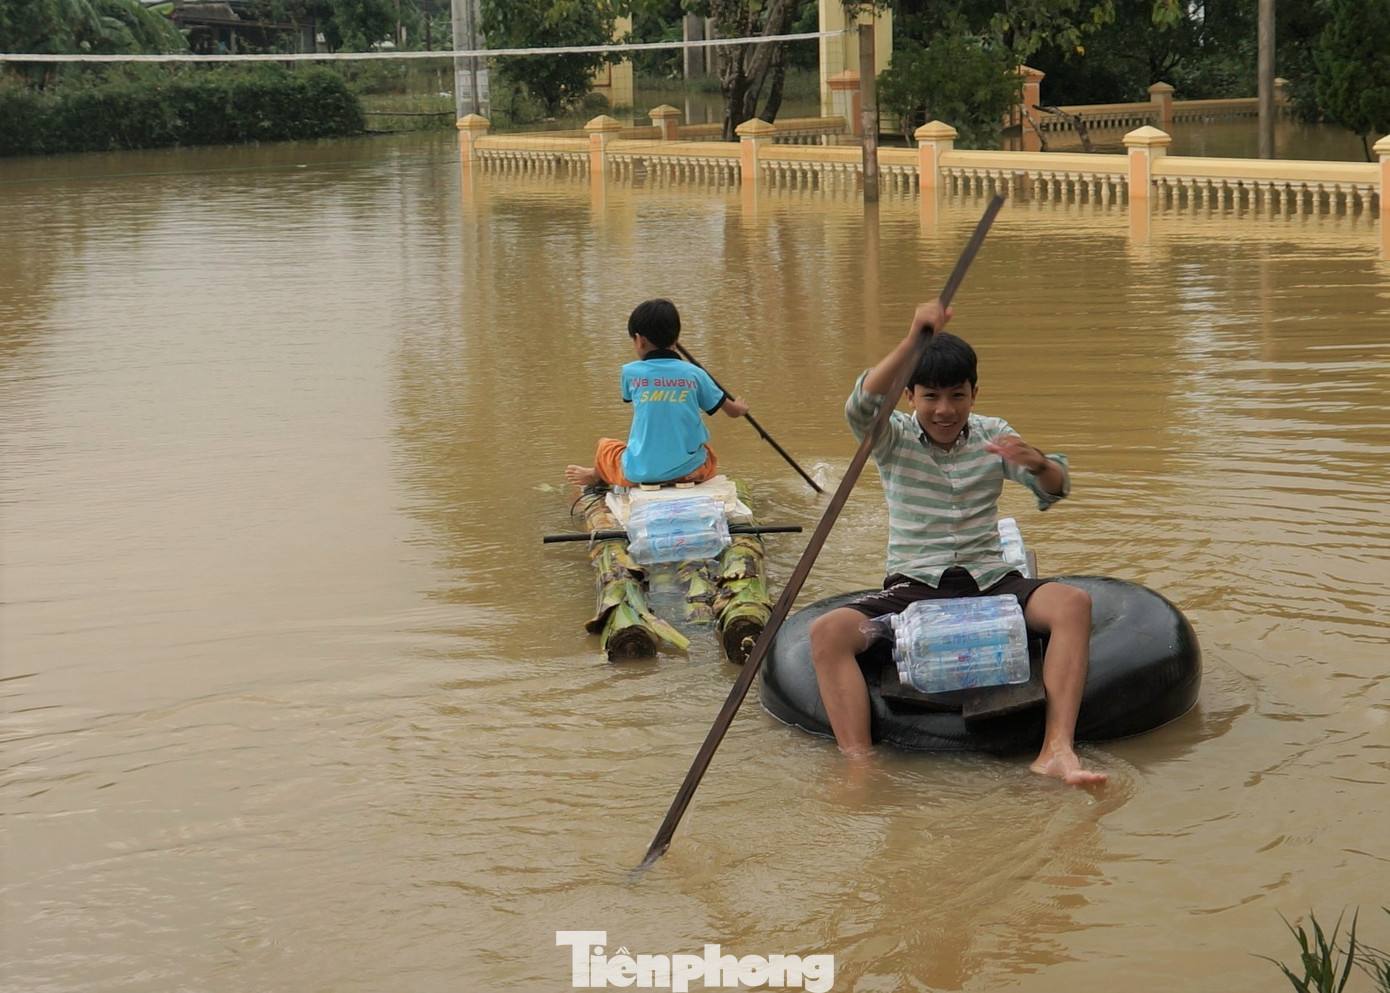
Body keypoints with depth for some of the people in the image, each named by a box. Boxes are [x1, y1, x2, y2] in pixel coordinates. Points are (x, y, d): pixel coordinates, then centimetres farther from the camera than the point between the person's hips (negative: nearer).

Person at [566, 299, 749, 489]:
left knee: (605, 445, 29)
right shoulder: (694, 374, -1)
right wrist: (741, 407, 35)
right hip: (689, 472, 1)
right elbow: (733, 411, 10)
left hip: (639, 474, -1)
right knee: (708, 454, 34)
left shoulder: (631, 372, -3)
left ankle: (595, 477, 56)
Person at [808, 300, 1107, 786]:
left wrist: (1038, 463, -25)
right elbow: (861, 407, -22)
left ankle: (1056, 749, -34)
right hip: (912, 584, -1)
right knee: (828, 631, -29)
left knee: (1072, 602, -28)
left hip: (989, 580, 2)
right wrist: (912, 341, -37)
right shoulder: (893, 439, 2)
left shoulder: (992, 435, 10)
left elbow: (1055, 490, 1)